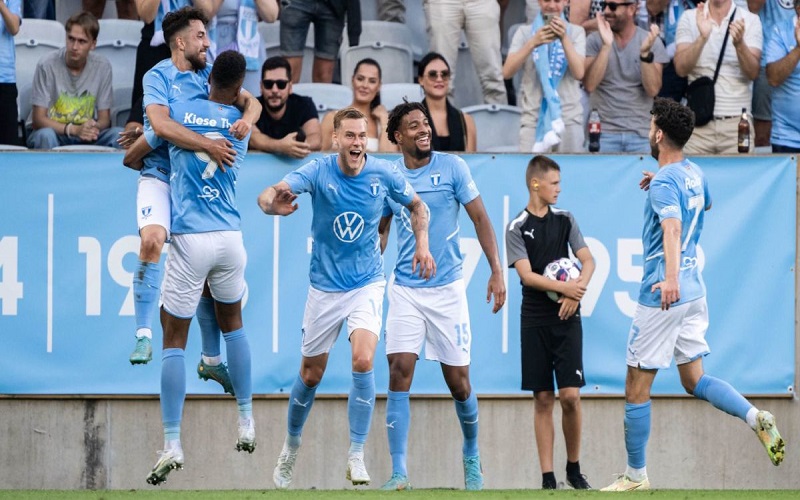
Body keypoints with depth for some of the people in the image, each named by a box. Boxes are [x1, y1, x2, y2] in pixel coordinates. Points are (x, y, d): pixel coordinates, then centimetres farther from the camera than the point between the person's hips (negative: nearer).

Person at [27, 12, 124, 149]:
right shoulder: (47, 65, -11)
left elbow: (104, 118, 4)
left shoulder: (102, 67, -2)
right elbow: (39, 120, -10)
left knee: (119, 134, -26)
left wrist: (94, 127, -22)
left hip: (87, 137, 3)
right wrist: (74, 129, -26)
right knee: (45, 135, -37)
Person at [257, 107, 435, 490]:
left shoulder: (383, 174, -9)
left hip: (367, 284, 0)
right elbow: (268, 196, -30)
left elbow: (417, 206, 10)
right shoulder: (317, 171, -15)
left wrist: (422, 244, -6)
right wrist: (273, 203, -54)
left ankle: (356, 455, -12)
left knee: (363, 361, -21)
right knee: (311, 373, 10)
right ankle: (291, 445, 34)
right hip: (325, 285, 0)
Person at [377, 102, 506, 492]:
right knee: (399, 372, -13)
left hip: (447, 288, -1)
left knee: (458, 383, 3)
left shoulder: (452, 167, -4)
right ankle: (399, 473, -13)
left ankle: (472, 459, 29)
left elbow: (480, 218, -1)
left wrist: (496, 271, -7)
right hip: (405, 290, 1)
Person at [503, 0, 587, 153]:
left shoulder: (576, 32, 7)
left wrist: (564, 39, -20)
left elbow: (579, 73, -7)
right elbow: (507, 72, -5)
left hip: (568, 118, 0)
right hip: (533, 118, 0)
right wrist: (533, 43, -18)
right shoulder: (525, 32, 8)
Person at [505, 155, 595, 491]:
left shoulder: (565, 220, 9)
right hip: (535, 320, -2)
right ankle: (547, 476, 3)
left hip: (567, 318, 2)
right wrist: (564, 287, -20)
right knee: (543, 398, 0)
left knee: (570, 395, -8)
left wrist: (577, 290, -13)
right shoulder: (517, 228, -1)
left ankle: (574, 467, 9)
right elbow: (527, 274, -10)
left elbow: (588, 261, 5)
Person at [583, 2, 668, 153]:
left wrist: (645, 52, -21)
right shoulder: (594, 40, 1)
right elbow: (590, 85, -12)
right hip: (603, 132, 0)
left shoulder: (652, 41, 0)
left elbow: (653, 90, -9)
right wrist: (606, 45, -20)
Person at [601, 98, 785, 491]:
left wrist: (670, 275, -51)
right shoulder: (695, 174, 10)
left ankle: (636, 475, 9)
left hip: (663, 296, -9)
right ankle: (755, 417, -12)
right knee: (694, 380, 12)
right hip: (693, 292, 9)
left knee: (637, 387, 2)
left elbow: (672, 226, -36)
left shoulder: (664, 182, -17)